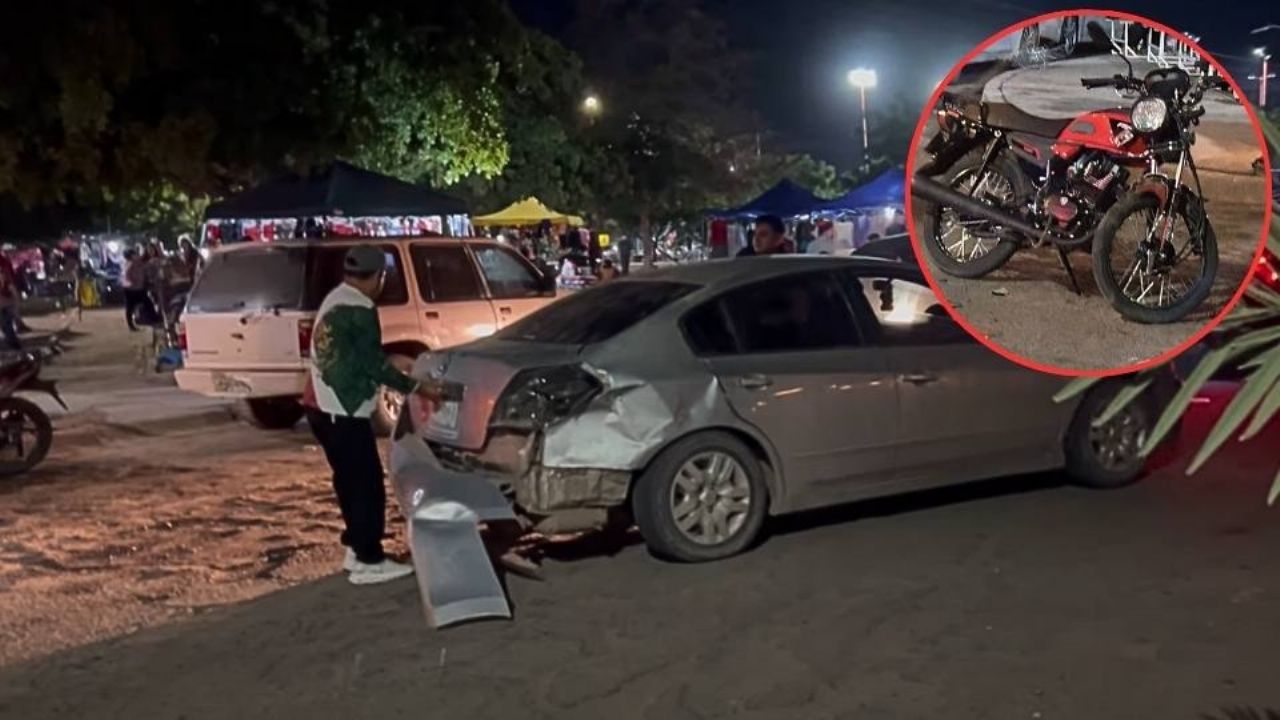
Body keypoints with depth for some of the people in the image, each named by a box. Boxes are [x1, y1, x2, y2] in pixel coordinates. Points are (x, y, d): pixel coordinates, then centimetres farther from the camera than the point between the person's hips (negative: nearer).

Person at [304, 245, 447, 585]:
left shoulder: (337, 300, 15)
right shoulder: (358, 309, -16)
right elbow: (373, 364, -15)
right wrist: (416, 387, -8)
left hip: (325, 405, 10)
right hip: (341, 410, -10)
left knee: (351, 480, 18)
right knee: (367, 484, -3)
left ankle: (356, 549, 27)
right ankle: (369, 561, 2)